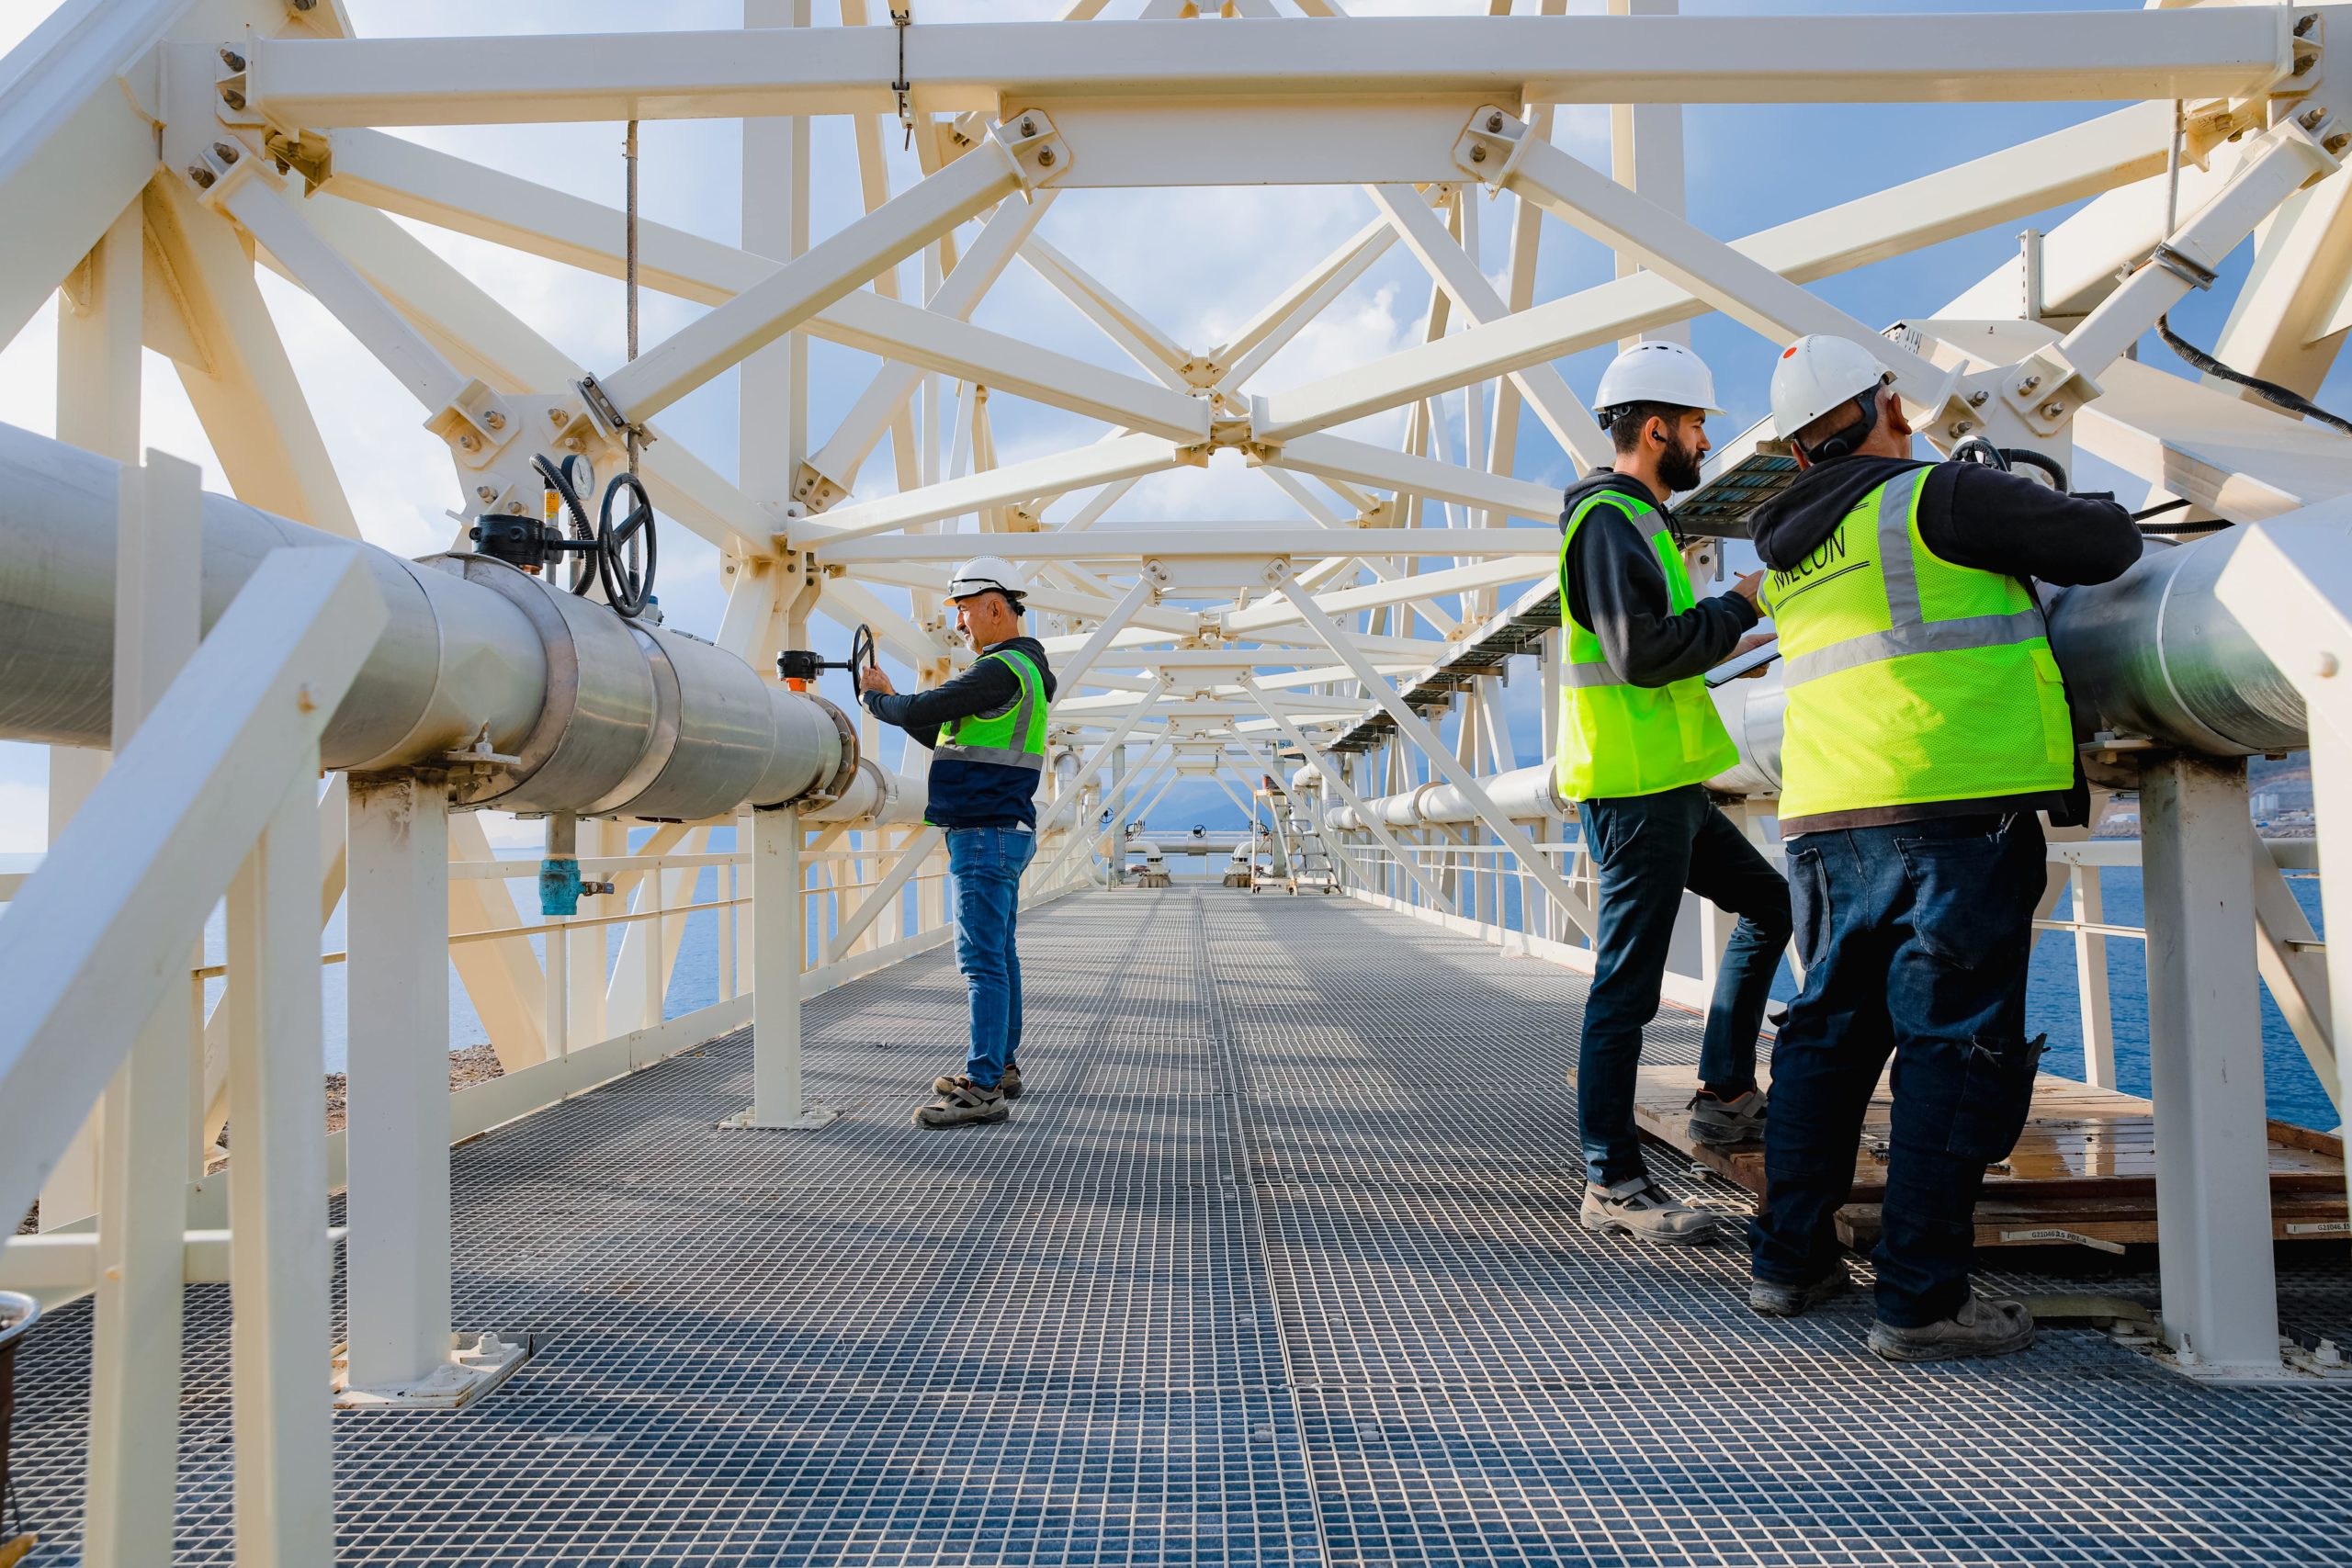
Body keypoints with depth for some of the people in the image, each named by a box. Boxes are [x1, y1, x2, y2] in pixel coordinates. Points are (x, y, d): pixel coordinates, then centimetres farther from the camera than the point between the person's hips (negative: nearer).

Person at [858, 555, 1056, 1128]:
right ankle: (1001, 1066, 23)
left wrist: (875, 699, 2)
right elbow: (943, 734, 22)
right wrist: (890, 696, 14)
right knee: (998, 957, 15)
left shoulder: (1003, 670, -15)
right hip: (1002, 830, 11)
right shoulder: (1019, 670, 19)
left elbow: (926, 708, -18)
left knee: (983, 962, -11)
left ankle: (983, 1090, -11)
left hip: (987, 834, -11)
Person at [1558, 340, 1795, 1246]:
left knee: (1768, 904, 21)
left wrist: (1718, 644, 25)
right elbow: (1639, 652, -23)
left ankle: (1724, 1095, 23)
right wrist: (1739, 605, -11)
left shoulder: (1637, 519, 20)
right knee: (1626, 987, -6)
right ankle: (1612, 1182, 2)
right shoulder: (1610, 520, -12)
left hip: (1667, 787, 11)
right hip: (1633, 790, -11)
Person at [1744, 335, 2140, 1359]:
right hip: (1953, 814, -7)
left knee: (1828, 1032, 15)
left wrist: (1998, 538, 35)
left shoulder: (1787, 554, 17)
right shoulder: (1934, 495, -4)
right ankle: (1921, 1300, 0)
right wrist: (2081, 517, 22)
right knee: (1955, 1047, -2)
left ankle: (1789, 1261, 20)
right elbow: (2105, 544, 0)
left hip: (1824, 822, 7)